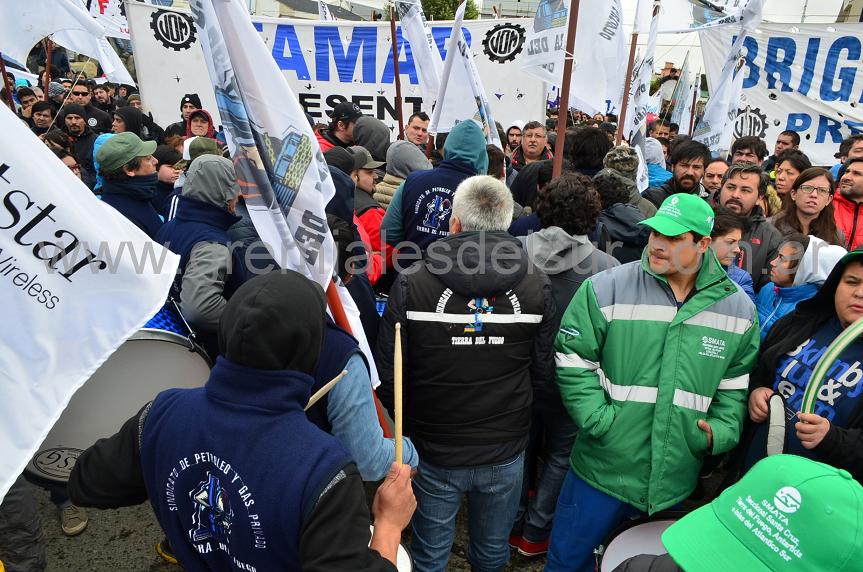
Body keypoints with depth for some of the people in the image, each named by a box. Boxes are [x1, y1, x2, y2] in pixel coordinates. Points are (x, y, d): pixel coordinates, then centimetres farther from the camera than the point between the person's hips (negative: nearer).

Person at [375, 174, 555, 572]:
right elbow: (542, 371, -2)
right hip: (506, 453, 2)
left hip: (433, 452, -1)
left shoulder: (411, 285, -18)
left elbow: (386, 375, -11)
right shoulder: (537, 289, -12)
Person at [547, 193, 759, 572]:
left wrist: (721, 431, -6)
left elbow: (737, 384, 8)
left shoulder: (738, 309, 0)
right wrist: (600, 422, -17)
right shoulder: (606, 289, -12)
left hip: (678, 480, 3)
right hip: (602, 469, -2)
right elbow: (573, 363, -10)